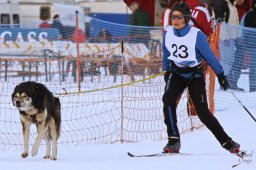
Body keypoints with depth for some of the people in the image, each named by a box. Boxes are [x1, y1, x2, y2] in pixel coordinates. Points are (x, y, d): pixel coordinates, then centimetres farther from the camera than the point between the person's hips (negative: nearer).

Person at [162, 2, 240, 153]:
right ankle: (173, 141, -19)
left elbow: (210, 56, -11)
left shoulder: (197, 36, -20)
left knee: (203, 112, -10)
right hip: (177, 74, 3)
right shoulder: (168, 34, -7)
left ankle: (227, 142, 5)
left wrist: (221, 75, -6)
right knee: (168, 99, -24)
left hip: (195, 76, -3)